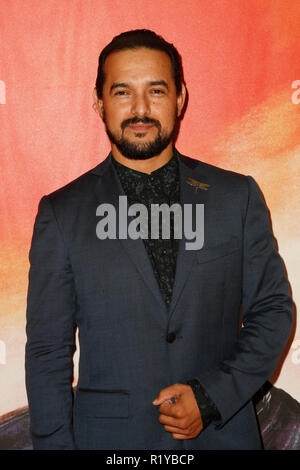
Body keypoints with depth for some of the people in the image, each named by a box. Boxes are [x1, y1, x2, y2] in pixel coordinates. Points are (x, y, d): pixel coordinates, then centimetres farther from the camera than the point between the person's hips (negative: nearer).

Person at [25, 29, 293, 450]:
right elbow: (47, 351, -2)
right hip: (109, 438, -1)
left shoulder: (238, 196, -1)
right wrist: (55, 443, -6)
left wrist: (212, 396, -10)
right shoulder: (62, 214, -3)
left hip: (222, 431, 1)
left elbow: (272, 310, 2)